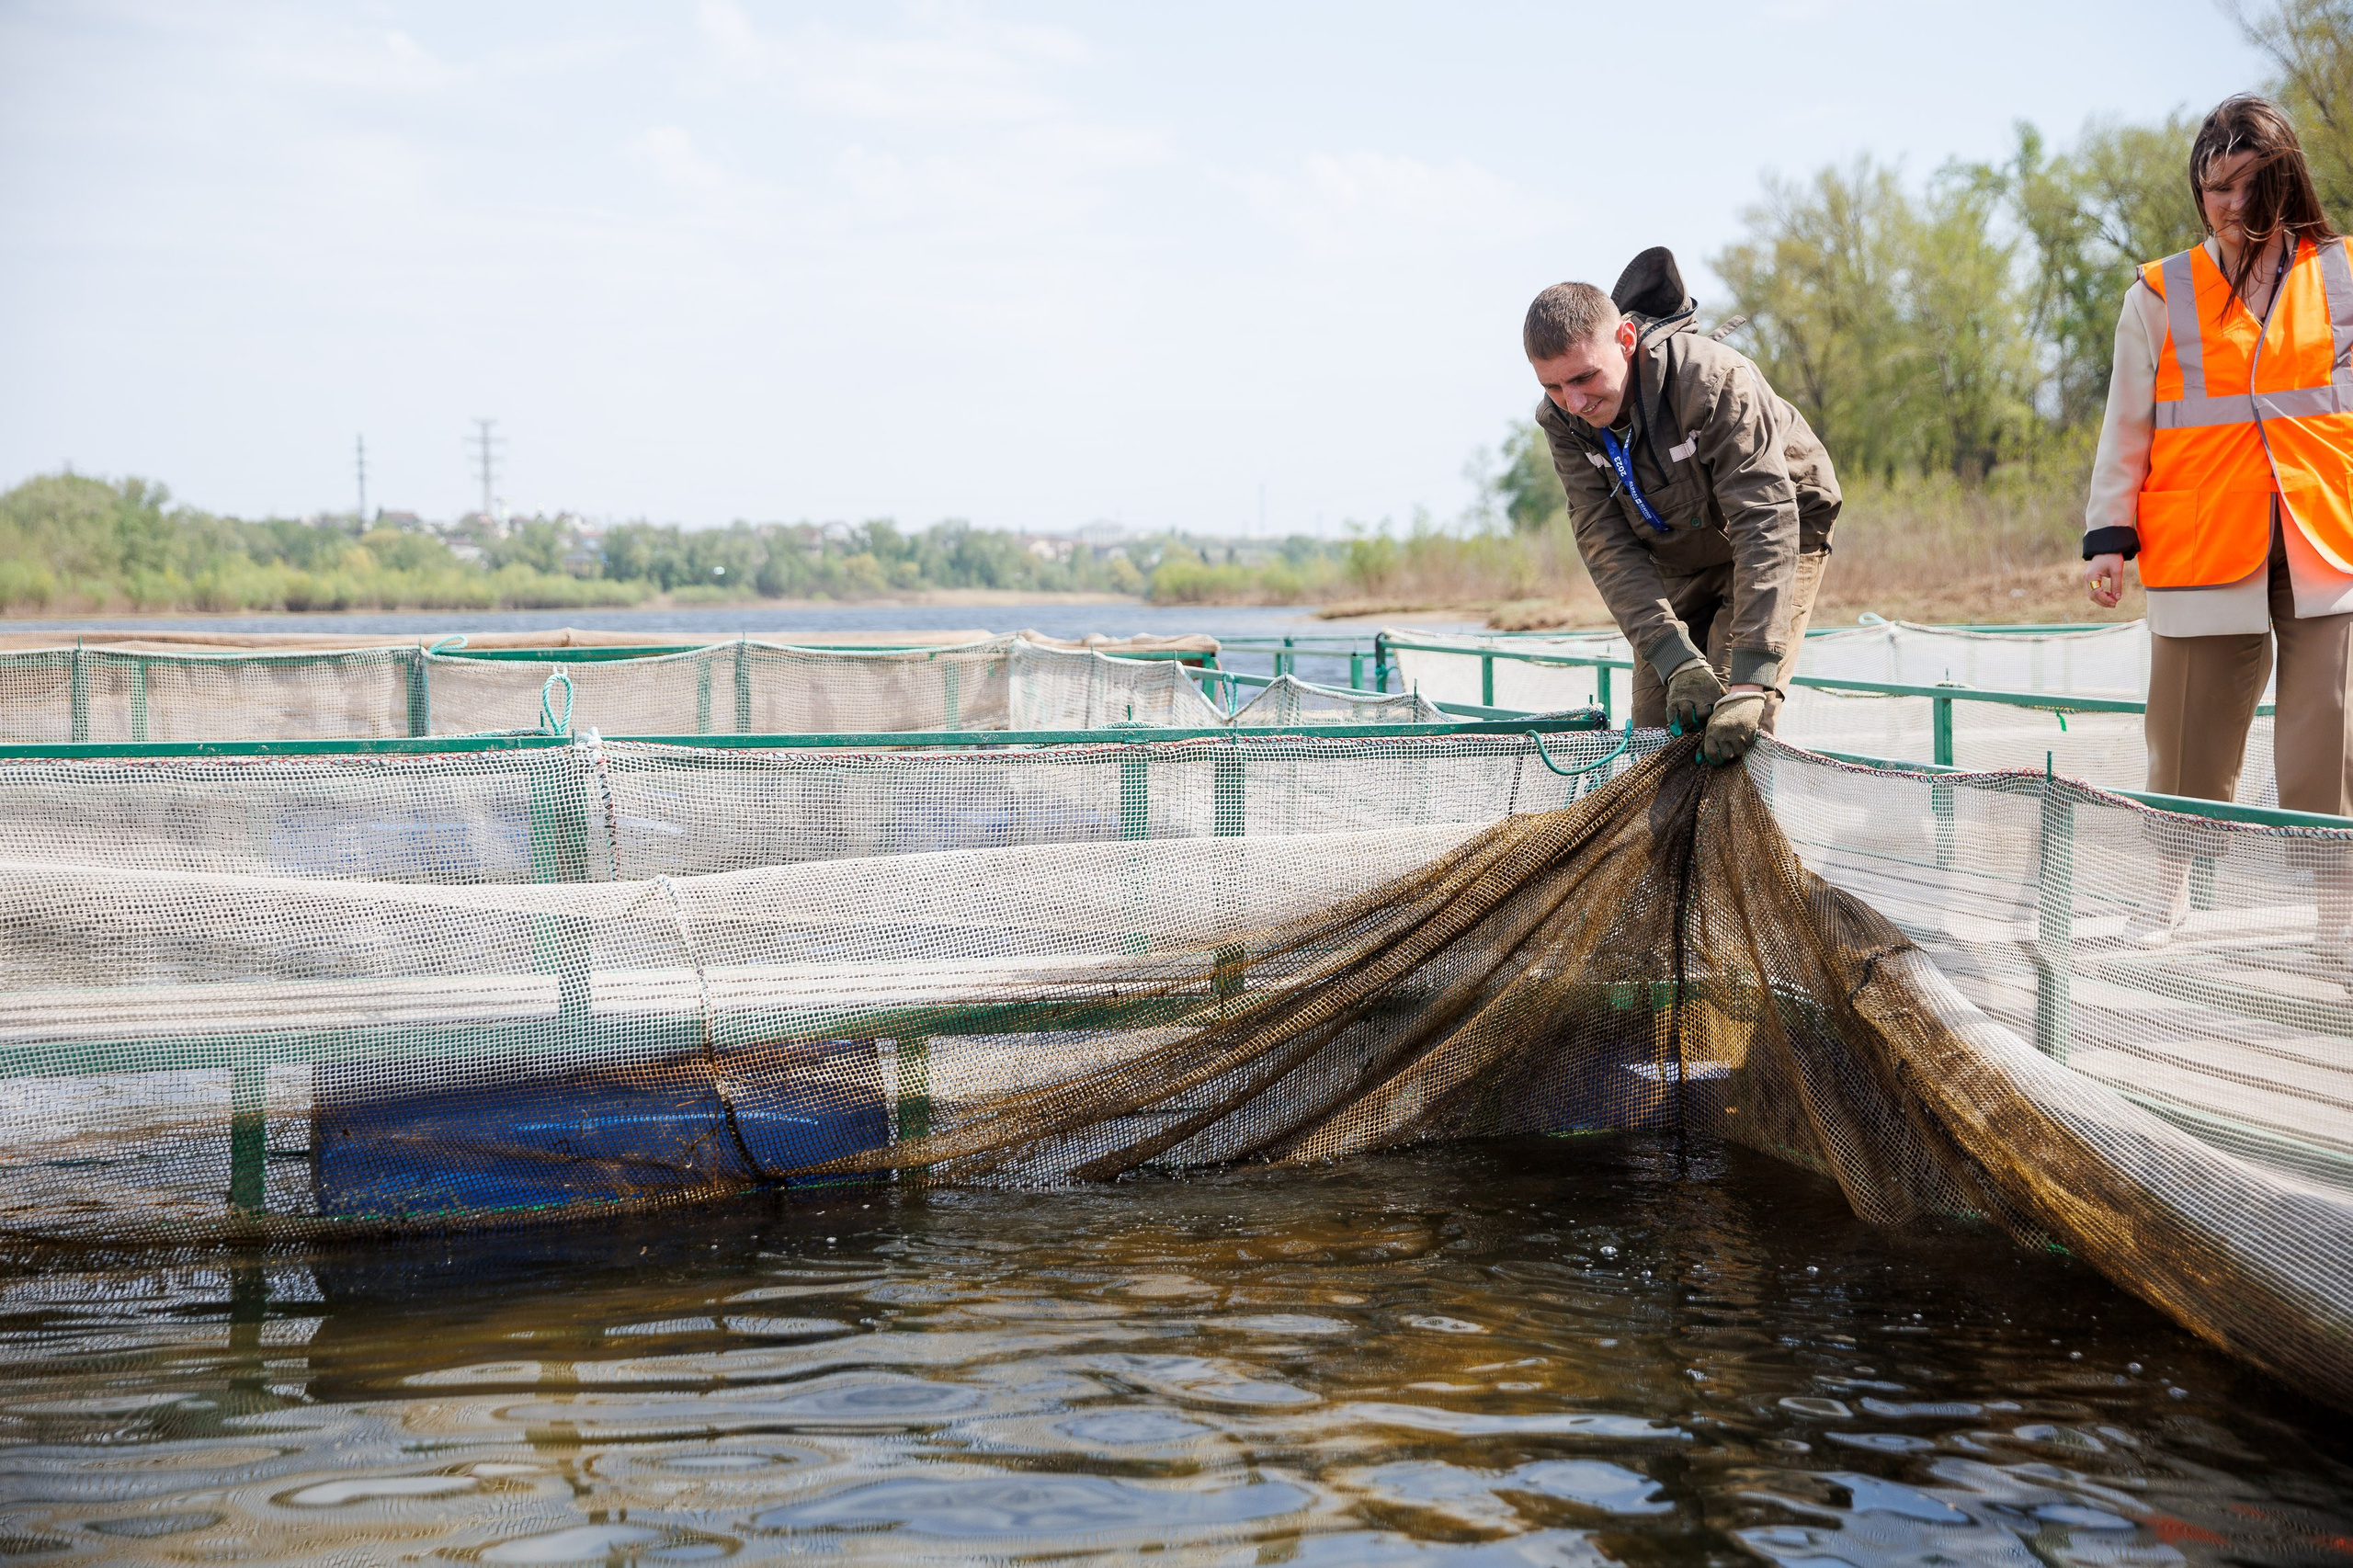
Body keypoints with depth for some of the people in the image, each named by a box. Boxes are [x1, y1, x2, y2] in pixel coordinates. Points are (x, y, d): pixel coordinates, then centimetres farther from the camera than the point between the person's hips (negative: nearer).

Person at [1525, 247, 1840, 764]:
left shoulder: (1714, 379, -35)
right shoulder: (1561, 420, -19)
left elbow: (1765, 526, -40)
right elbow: (1607, 545, -22)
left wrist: (1750, 681, -48)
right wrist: (1677, 659, -36)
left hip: (1781, 532, -5)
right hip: (1677, 561, 5)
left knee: (1735, 729, -20)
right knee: (1655, 729, 0)